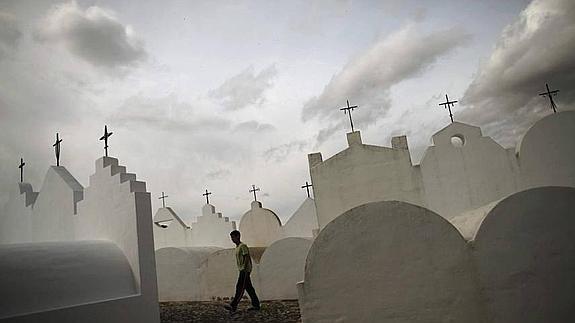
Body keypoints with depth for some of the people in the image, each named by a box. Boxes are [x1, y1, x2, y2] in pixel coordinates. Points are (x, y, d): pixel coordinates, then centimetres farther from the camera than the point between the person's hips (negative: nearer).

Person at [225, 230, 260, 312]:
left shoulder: (243, 246, -12)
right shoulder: (237, 247, 17)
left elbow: (247, 258, -18)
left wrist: (244, 269, -23)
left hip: (245, 270, -10)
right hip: (242, 270, 10)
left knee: (240, 288, -11)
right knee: (249, 288, 9)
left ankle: (233, 306, -12)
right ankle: (256, 305, 11)